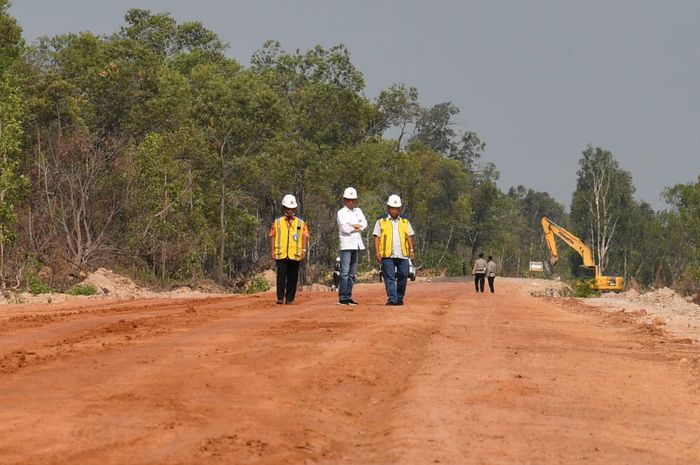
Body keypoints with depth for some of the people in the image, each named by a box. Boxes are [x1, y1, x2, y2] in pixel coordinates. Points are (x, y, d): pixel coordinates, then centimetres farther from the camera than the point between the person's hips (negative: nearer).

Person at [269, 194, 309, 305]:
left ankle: (290, 299, 9)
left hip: (294, 254, 1)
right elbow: (272, 236, 10)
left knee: (292, 277, 3)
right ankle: (280, 298, -11)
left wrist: (304, 250, -4)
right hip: (281, 254, -1)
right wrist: (273, 251, 3)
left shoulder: (301, 223, 10)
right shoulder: (277, 222, 9)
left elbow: (305, 236, 7)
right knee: (281, 275, -11)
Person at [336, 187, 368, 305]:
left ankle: (348, 296, 11)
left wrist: (353, 226, -9)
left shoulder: (358, 211, 17)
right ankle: (342, 297, -11)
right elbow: (345, 228, -14)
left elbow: (364, 224, 5)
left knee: (352, 273, 8)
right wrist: (358, 226, -2)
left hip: (357, 244, 6)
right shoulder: (341, 212, -1)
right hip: (346, 244, -6)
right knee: (344, 272, -10)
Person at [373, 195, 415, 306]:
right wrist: (377, 252, -6)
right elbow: (377, 237, 5)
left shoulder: (405, 222, 18)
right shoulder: (381, 222, 10)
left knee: (403, 276, 0)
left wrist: (411, 250, 2)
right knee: (389, 277, -7)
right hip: (387, 255, -2)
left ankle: (399, 298, 11)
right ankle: (392, 299, -11)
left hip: (402, 254, 2)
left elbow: (409, 236, 15)